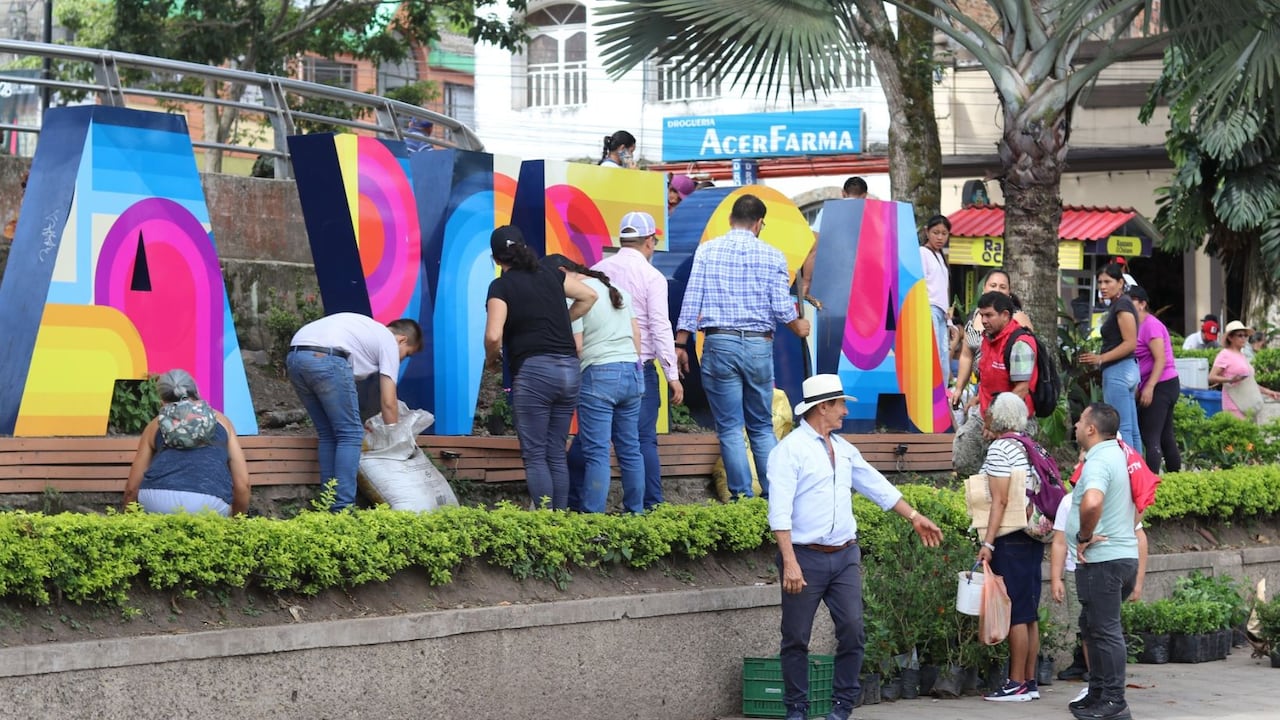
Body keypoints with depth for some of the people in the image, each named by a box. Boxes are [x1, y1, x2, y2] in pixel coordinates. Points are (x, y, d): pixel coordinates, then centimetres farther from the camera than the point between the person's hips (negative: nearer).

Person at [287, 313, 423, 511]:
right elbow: (388, 402, 9)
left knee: (328, 435, 17)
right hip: (324, 359, -8)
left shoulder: (367, 328, 36)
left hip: (293, 358, 8)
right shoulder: (389, 342, 13)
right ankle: (342, 508, -7)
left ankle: (329, 505, 14)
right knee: (350, 434, 1)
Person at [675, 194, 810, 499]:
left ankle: (743, 497, -1)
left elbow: (691, 300, -1)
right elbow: (782, 307, -1)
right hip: (759, 346, 1)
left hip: (719, 344, -1)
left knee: (730, 428, 3)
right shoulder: (772, 256, 2)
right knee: (762, 428, 12)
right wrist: (799, 327, 19)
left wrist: (680, 345, 4)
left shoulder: (707, 250, 3)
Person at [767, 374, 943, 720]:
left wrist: (914, 517, 23)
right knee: (796, 639, 2)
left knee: (852, 630, -1)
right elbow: (779, 512, -16)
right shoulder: (790, 449, -9)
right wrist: (790, 563, -22)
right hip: (806, 558, -6)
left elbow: (877, 485, 23)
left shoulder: (843, 448, 13)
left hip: (845, 556, 6)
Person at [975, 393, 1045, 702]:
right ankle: (1030, 681, 13)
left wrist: (988, 543, -18)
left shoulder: (999, 448, -9)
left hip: (1011, 541, -8)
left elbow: (1000, 500, -16)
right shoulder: (1028, 448, 15)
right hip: (1033, 538, 8)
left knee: (1016, 613, -7)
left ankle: (1017, 684, -6)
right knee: (1029, 613, 10)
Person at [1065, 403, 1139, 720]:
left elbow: (1091, 502, -38)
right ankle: (1098, 694, 23)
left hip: (1101, 560, -10)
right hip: (1124, 554, 10)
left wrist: (1084, 537, -23)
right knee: (1092, 625, 18)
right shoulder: (1119, 456, 15)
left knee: (1104, 629, -5)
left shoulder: (1098, 462, -18)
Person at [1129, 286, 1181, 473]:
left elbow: (1160, 359, -20)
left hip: (1159, 386, -10)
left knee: (1150, 438, -12)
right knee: (1165, 437, 15)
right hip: (1166, 387, 10)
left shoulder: (1151, 325, -13)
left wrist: (1149, 387, -24)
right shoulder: (1139, 325, 15)